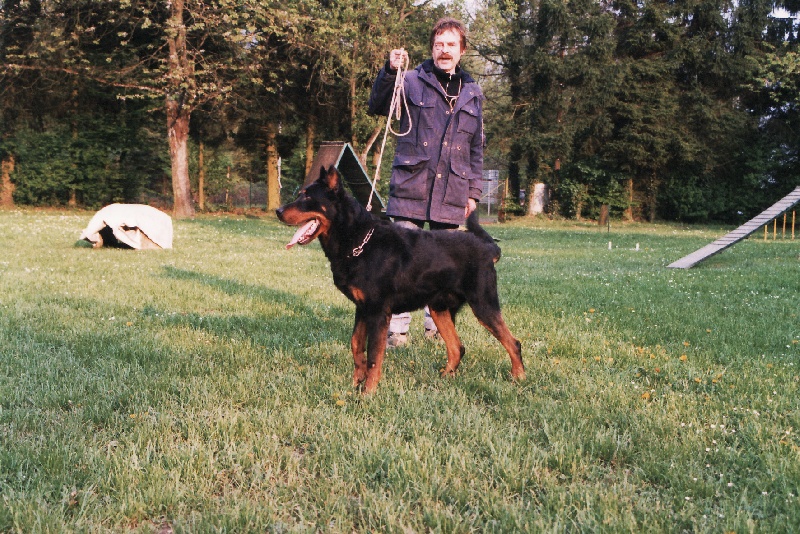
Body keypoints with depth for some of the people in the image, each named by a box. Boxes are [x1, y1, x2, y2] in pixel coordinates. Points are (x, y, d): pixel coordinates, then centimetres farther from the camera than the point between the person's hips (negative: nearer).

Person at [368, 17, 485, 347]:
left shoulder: (473, 93, 14)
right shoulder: (412, 81, 4)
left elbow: (476, 148, 16)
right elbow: (377, 107, -7)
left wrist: (474, 192, 11)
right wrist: (390, 71, -21)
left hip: (452, 194, 3)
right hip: (410, 187, -3)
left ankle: (436, 324, 21)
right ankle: (397, 329, 3)